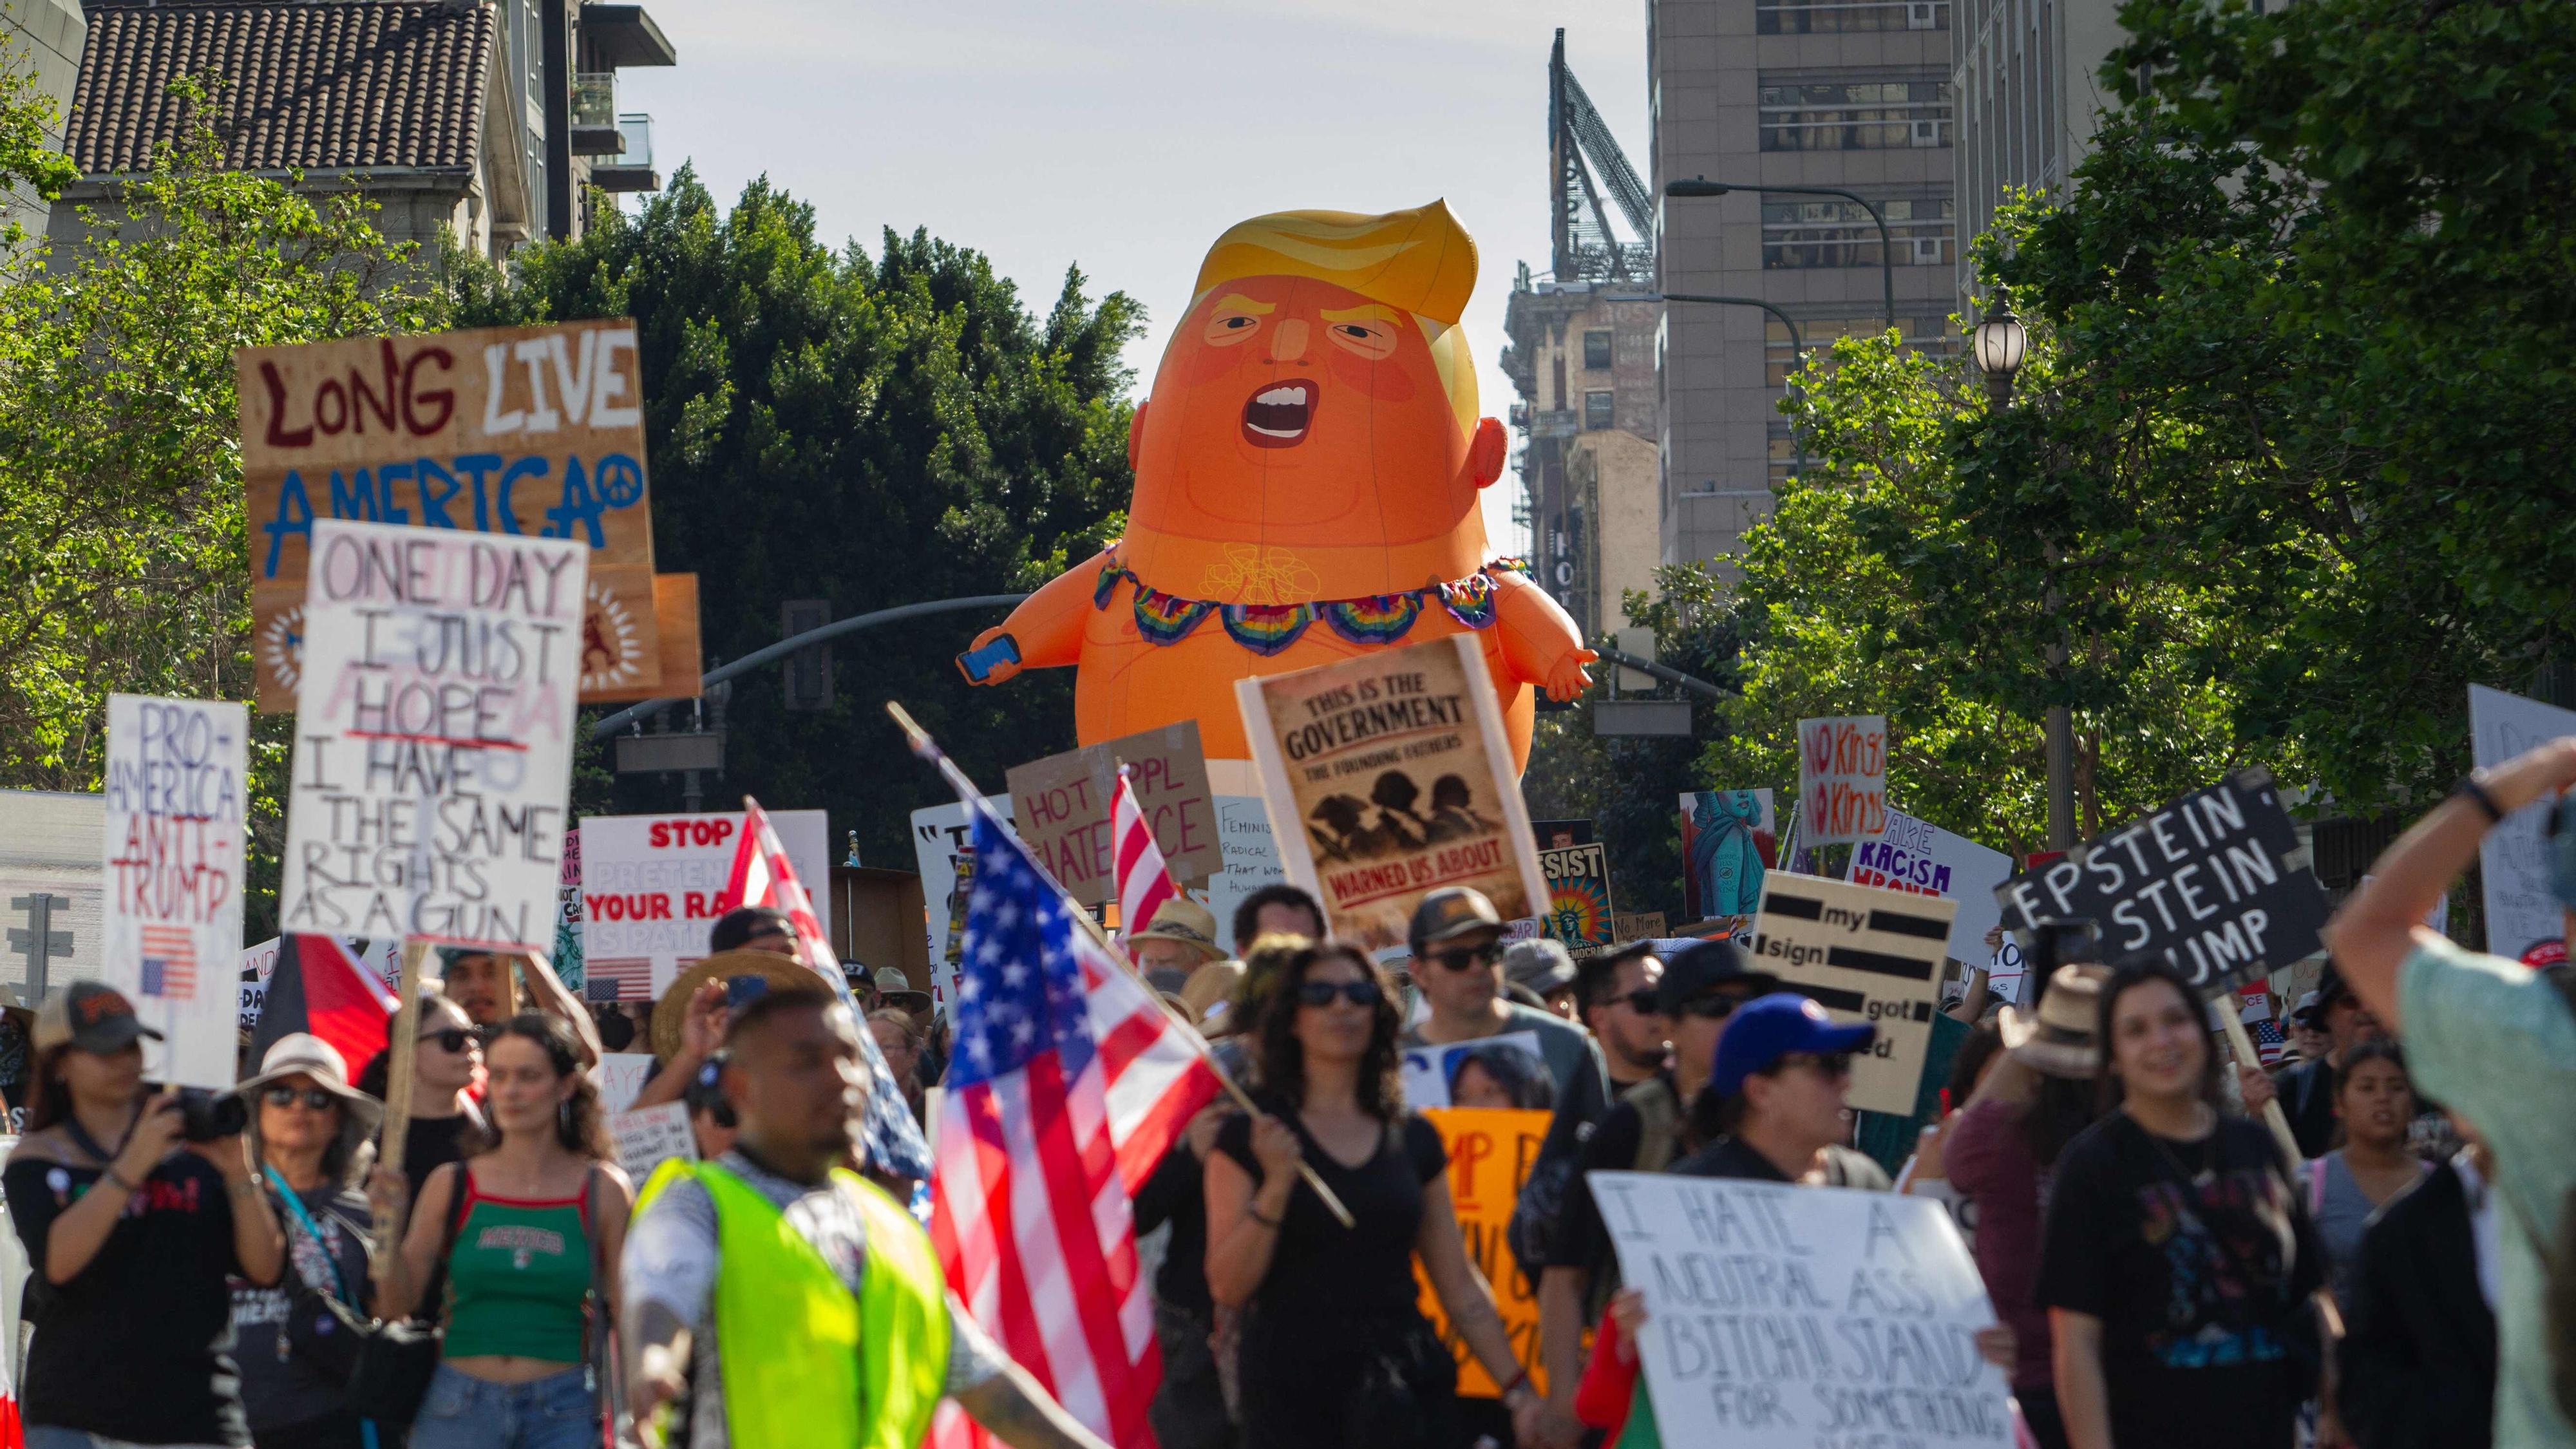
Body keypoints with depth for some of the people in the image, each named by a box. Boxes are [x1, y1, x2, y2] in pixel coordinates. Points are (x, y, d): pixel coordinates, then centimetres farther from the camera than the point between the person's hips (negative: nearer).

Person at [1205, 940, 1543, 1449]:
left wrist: (1519, 1392, 10)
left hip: (1406, 1383, 3)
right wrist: (1276, 1187, -17)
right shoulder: (1251, 1136, 3)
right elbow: (1228, 1287, -5)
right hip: (1291, 1388, -3)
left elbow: (1461, 1291, 16)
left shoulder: (1414, 1139, 13)